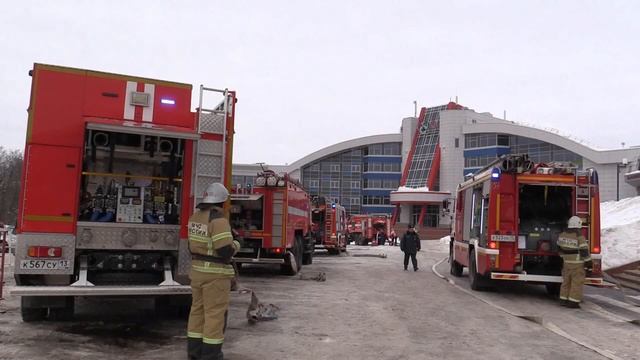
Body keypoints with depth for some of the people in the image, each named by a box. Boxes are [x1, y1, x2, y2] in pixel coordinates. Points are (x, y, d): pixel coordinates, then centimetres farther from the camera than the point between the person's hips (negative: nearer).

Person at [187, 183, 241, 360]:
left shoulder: (195, 217, 6)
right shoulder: (218, 219, -20)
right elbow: (226, 250, -24)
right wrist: (235, 245, -3)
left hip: (197, 270, 8)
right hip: (215, 273, -8)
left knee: (198, 310, 16)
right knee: (215, 313, 0)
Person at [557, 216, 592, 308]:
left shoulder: (562, 235, 2)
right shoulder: (579, 237, -17)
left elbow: (560, 248, 14)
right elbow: (584, 251, -16)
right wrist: (588, 262, -6)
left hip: (566, 262, 6)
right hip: (577, 264, -6)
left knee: (566, 281, 15)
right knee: (577, 282, 0)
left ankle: (563, 300, 18)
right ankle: (573, 302, -1)